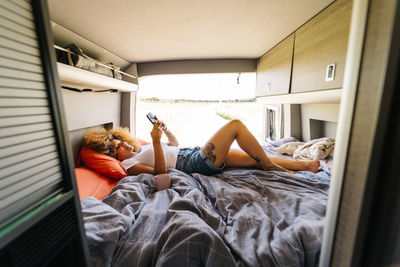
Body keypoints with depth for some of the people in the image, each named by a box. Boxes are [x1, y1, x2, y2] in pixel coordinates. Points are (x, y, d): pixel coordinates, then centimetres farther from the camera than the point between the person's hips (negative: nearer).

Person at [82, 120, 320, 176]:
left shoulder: (140, 148, 23)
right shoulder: (129, 164, -1)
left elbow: (175, 144, 27)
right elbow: (160, 172, -17)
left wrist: (165, 130, 11)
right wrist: (156, 140, -22)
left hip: (197, 153, 8)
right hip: (198, 163, -8)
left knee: (255, 158, 4)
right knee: (236, 124, -13)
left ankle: (305, 165, 19)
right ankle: (274, 168, 0)